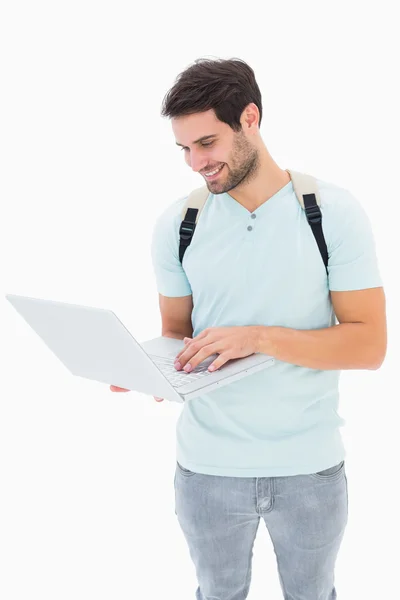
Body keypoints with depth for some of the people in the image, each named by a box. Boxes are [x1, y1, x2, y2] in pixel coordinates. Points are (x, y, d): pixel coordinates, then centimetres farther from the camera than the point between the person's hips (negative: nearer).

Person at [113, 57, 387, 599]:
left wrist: (260, 337, -26)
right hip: (208, 466, 1)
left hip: (311, 465, -1)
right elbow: (176, 332, 5)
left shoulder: (334, 211, -11)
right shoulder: (177, 224, -4)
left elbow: (369, 344, -14)